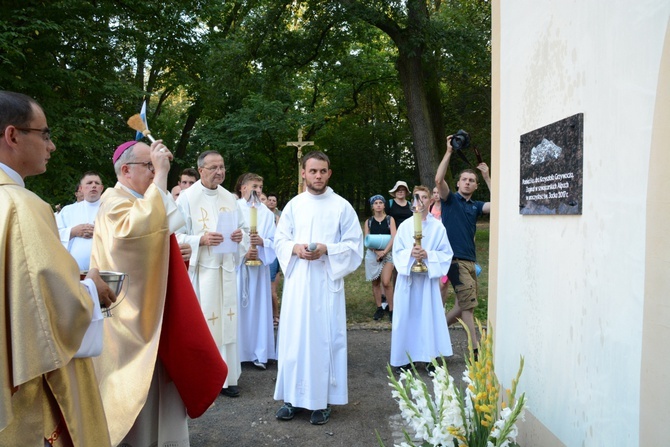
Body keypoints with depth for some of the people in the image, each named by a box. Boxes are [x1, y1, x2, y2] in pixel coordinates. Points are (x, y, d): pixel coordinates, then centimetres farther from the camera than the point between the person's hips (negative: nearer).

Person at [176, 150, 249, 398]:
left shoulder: (230, 198, 11)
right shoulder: (187, 197, -3)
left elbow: (244, 228, 18)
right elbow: (176, 236, -6)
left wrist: (240, 235, -4)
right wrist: (201, 240, -20)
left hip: (226, 270, 5)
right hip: (199, 270, -4)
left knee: (227, 321, 6)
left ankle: (226, 377, 16)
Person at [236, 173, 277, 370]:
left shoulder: (266, 212, 8)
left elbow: (274, 241, 4)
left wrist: (262, 241, -16)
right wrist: (243, 251, -14)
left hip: (258, 267, 2)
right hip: (236, 266, -2)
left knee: (258, 308, 3)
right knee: (237, 308, 0)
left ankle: (259, 353, 11)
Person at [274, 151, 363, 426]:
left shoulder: (342, 206, 2)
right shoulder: (293, 205, 9)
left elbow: (354, 244, 0)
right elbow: (279, 240, 11)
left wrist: (327, 249, -15)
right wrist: (295, 248, -10)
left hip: (327, 281, -2)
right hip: (297, 281, 2)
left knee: (324, 337, 0)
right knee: (294, 336, 4)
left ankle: (322, 400, 9)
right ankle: (294, 397, 14)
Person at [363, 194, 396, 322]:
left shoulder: (390, 219, 2)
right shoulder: (368, 222, 7)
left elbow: (394, 237, -7)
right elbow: (367, 240, 2)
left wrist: (384, 252, -16)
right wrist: (377, 251, -13)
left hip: (388, 253, -2)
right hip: (372, 254, 3)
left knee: (386, 282, -13)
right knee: (375, 282, 6)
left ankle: (391, 309, -5)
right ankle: (379, 308, 17)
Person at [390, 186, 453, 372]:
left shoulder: (438, 226, 0)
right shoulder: (405, 225, 3)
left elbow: (446, 254, -1)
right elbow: (397, 252, 3)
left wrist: (427, 255, -16)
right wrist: (410, 253, -17)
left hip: (428, 278, -1)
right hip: (407, 278, 1)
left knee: (429, 317, 1)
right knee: (406, 317, 3)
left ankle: (431, 357, 12)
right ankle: (404, 358, 13)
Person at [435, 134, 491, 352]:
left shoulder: (475, 206, 16)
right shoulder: (450, 200, 1)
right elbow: (439, 180, -15)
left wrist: (487, 177, 4)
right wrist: (448, 152, -14)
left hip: (470, 260, 7)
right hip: (455, 258, -7)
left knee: (463, 305, 11)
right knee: (468, 303, -11)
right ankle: (475, 349, -5)